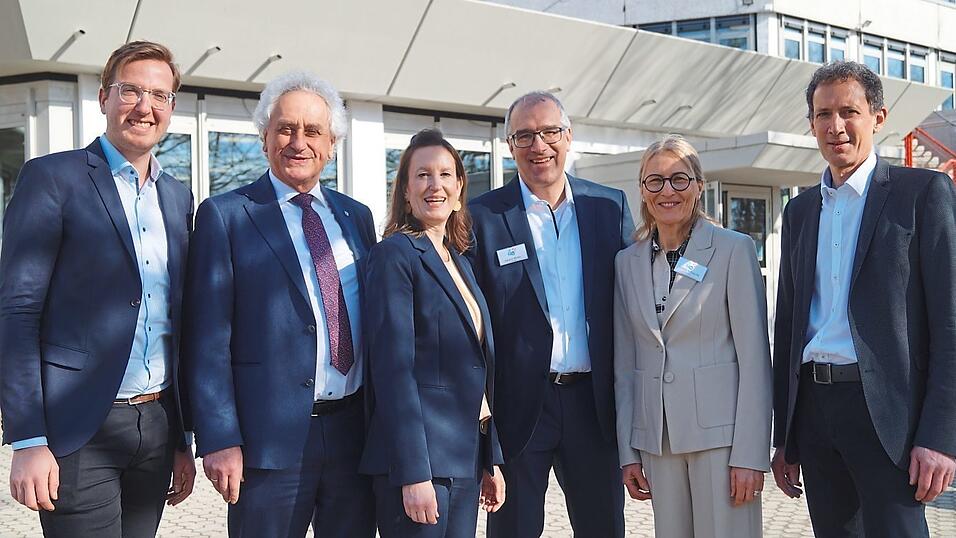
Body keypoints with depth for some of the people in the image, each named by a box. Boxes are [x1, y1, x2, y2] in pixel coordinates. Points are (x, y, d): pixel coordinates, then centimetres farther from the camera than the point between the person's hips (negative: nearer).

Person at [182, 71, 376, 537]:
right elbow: (208, 341, -7)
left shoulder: (356, 216, 12)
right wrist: (219, 441, -13)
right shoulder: (225, 215, -3)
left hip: (356, 432, 5)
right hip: (272, 439, -5)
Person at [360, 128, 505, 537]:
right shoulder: (395, 254, -9)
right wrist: (413, 473, -21)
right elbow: (393, 368, -16)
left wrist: (491, 460, 14)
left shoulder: (458, 259, 15)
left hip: (465, 463, 8)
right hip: (418, 460, -8)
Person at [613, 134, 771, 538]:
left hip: (719, 430, -4)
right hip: (657, 438, 4)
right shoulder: (627, 262, 10)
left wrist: (750, 454, -12)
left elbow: (755, 358, -6)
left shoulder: (733, 250, -3)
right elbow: (625, 363, 12)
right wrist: (627, 452, 7)